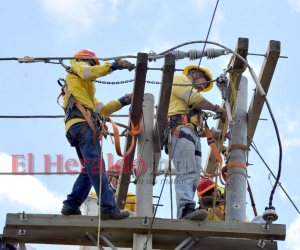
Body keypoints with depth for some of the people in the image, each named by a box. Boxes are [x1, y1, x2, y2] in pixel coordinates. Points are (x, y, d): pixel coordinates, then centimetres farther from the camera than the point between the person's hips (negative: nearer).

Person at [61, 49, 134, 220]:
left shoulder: (85, 89, 38)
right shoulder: (77, 68, 17)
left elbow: (102, 109, 30)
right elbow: (92, 72, -8)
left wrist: (123, 102, 21)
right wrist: (115, 65, -11)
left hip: (74, 128, 10)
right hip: (83, 124, -10)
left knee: (89, 170, 9)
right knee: (96, 166, -17)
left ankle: (71, 205, 4)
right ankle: (109, 208, -23)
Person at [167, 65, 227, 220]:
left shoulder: (190, 90, 40)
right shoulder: (179, 79, 13)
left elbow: (199, 128, 33)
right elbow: (194, 98, -5)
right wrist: (217, 108, 6)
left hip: (192, 136, 9)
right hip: (180, 131, -9)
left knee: (193, 178, -4)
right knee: (187, 172, -24)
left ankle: (183, 218, -12)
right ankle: (186, 209, -37)